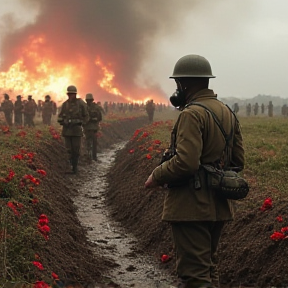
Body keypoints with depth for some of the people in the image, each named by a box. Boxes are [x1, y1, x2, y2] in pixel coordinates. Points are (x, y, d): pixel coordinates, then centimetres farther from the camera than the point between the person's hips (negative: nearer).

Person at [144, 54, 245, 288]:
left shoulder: (192, 114, -16)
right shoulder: (228, 112, 11)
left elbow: (185, 162, -25)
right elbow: (238, 161, 13)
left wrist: (156, 176, -10)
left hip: (192, 206, -9)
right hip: (220, 205, 9)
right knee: (209, 266, 21)